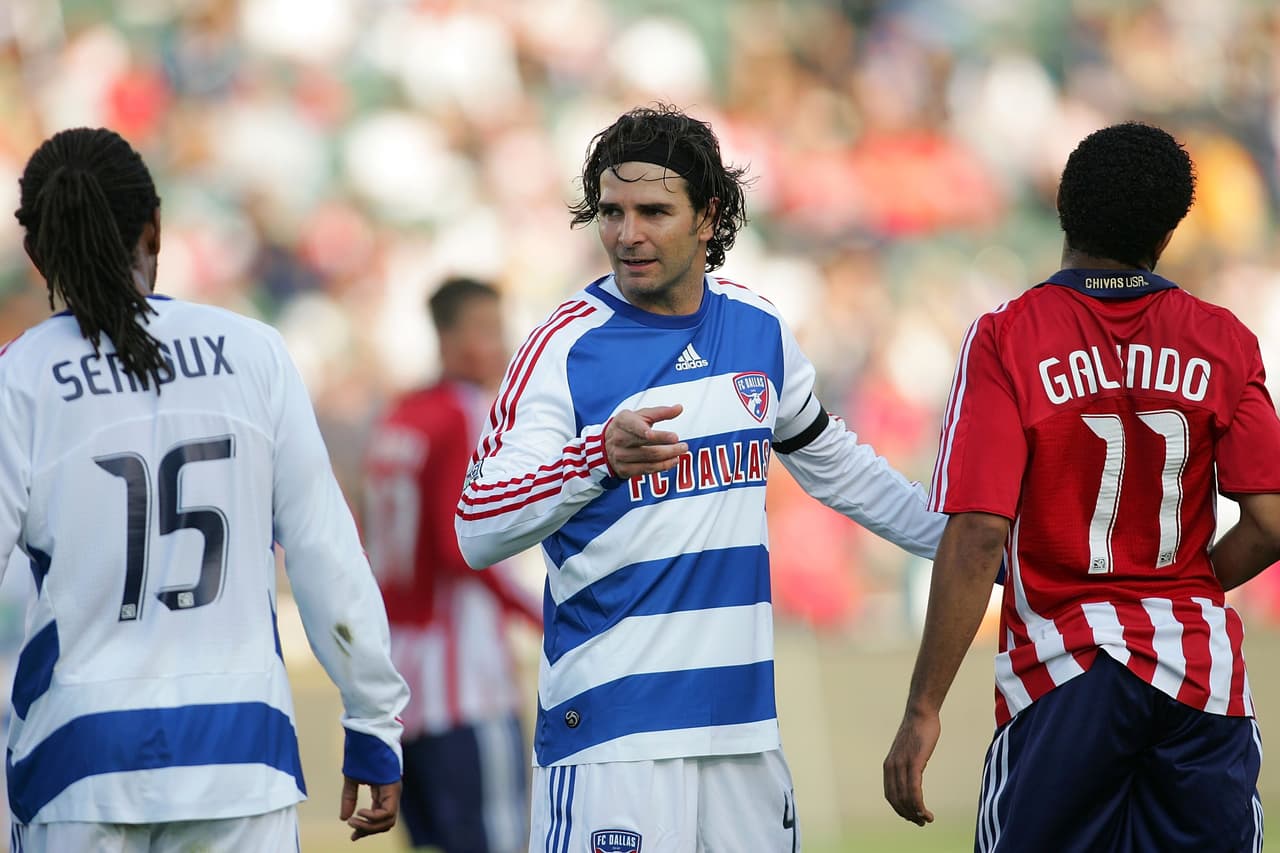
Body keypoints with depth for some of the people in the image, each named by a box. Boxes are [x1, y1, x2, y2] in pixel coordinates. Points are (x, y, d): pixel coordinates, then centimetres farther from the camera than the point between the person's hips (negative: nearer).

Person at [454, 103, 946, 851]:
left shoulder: (757, 327, 10)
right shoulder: (565, 347, -7)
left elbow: (833, 464, 26)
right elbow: (479, 532, -16)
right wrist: (598, 458, -32)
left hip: (744, 719, 5)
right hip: (613, 727, -5)